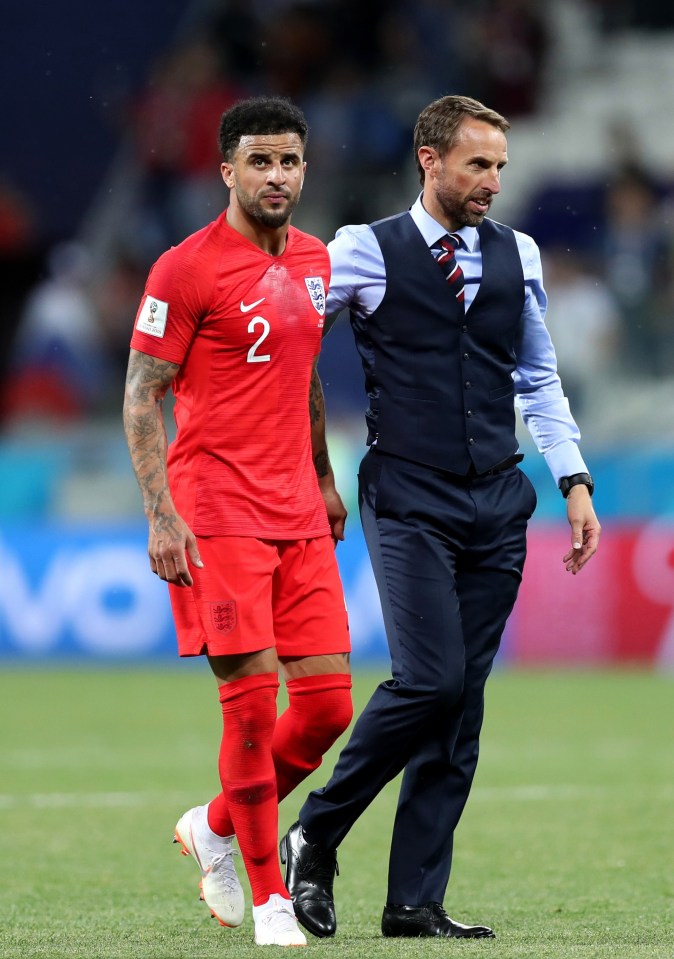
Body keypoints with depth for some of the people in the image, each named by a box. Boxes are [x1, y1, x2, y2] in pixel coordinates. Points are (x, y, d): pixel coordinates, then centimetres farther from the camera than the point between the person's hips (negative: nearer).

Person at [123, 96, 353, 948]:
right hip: (216, 519, -7)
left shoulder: (313, 262, 14)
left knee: (328, 701, 1)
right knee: (251, 701, -8)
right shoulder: (186, 269, -7)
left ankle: (215, 828, 24)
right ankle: (268, 896, 3)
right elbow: (140, 398, -7)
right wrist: (160, 515, -14)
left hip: (299, 518, 7)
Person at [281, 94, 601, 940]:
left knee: (462, 701, 1)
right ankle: (315, 838, 3)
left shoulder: (517, 255, 13)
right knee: (430, 679, -17)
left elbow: (539, 378, 21)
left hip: (496, 505, 5)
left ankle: (415, 902, 5)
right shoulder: (366, 252, -1)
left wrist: (574, 481, 12)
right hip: (409, 502, -5)